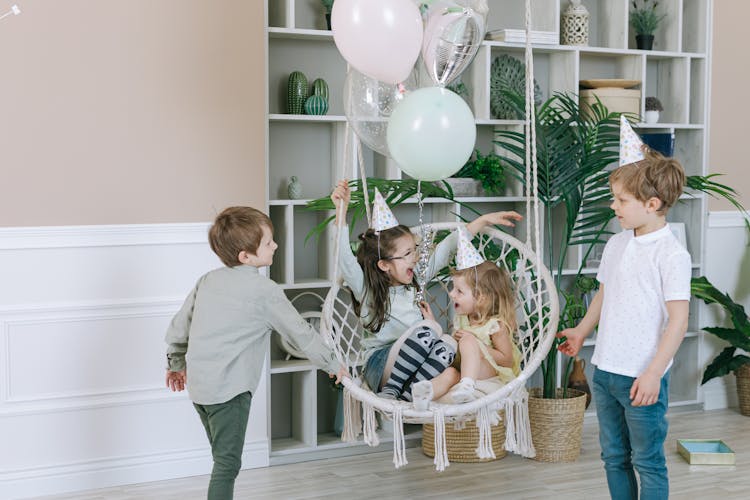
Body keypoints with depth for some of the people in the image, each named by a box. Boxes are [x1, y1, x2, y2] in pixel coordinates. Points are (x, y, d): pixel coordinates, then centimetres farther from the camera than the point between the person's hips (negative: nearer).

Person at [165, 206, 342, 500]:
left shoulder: (208, 280, 11)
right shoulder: (265, 291, -9)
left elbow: (178, 327, 17)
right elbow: (300, 332, -2)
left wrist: (175, 364, 32)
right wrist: (332, 365, 11)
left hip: (198, 385, 8)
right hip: (229, 389, -7)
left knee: (223, 459, 19)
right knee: (227, 463, -3)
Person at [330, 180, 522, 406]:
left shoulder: (414, 281, 14)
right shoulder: (366, 289, -4)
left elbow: (445, 249, 17)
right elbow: (344, 258, -21)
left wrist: (485, 220, 17)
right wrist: (341, 210, -31)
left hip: (412, 371, 6)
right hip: (380, 368, -6)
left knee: (447, 344, -24)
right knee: (429, 328, -27)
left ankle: (404, 397, -35)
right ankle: (389, 393, -23)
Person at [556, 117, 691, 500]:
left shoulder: (671, 254, -16)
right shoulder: (616, 244, 7)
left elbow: (678, 320, -18)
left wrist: (653, 373, -21)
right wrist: (581, 332, 30)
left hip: (642, 378, -7)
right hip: (605, 369, 7)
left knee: (647, 462, 5)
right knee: (614, 457, 17)